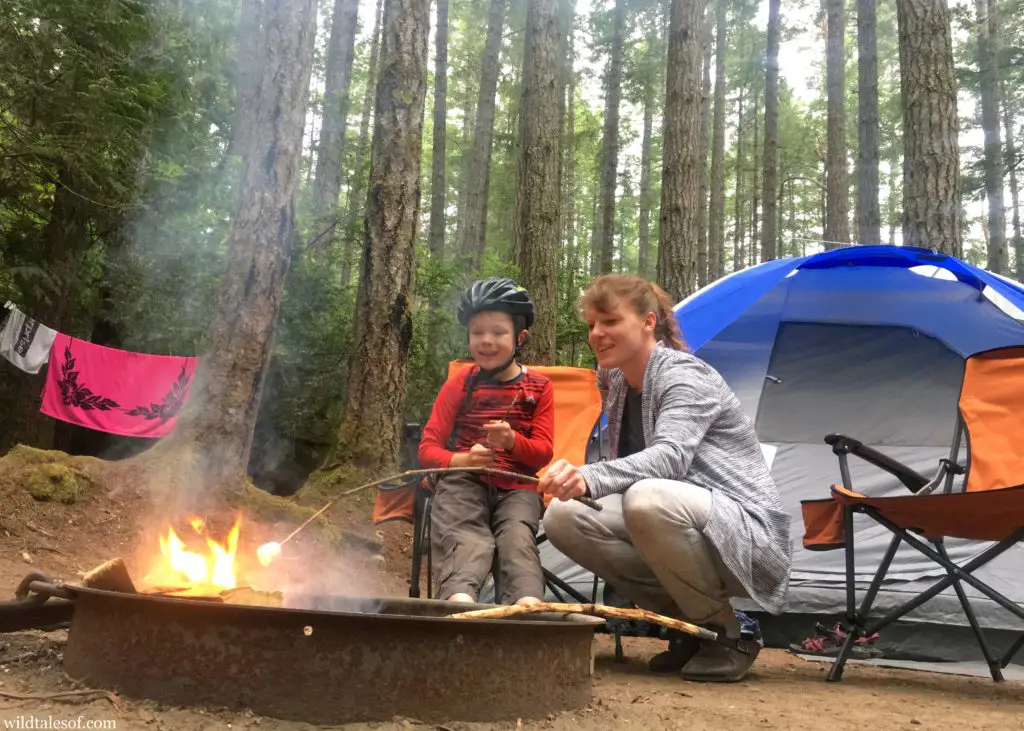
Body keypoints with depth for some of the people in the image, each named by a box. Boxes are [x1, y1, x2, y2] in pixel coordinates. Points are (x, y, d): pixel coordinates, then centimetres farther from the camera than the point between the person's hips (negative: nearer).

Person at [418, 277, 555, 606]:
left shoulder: (539, 387, 11)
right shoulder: (460, 384, 10)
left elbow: (544, 452, 5)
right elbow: (428, 449, 6)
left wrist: (511, 441, -19)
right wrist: (465, 459, -18)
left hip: (516, 485, 1)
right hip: (464, 480, -1)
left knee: (518, 537, -32)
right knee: (467, 540, -32)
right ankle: (459, 603, -61)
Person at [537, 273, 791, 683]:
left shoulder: (684, 375, -16)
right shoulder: (617, 383, 8)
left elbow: (670, 456, -35)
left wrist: (590, 477, -50)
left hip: (748, 535, -8)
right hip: (676, 530, 8)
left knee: (649, 500, -38)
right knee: (563, 516, -11)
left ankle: (727, 632, -13)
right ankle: (688, 622, 0)